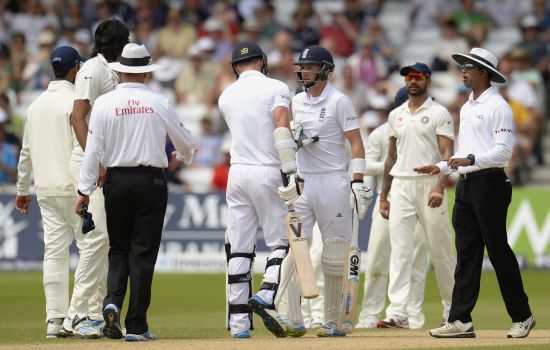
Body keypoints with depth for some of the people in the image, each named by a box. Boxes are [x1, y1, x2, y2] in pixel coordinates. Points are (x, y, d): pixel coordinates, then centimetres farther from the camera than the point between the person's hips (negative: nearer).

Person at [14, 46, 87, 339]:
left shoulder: (36, 104, 13)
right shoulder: (75, 102, -9)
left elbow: (26, 152, 17)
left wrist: (22, 190, 24)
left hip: (46, 190, 7)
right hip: (73, 187, -7)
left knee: (54, 251, 7)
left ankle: (55, 320, 4)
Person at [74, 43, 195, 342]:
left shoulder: (104, 103, -3)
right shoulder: (159, 103, -2)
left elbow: (94, 149, -6)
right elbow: (185, 142, 11)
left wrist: (85, 190, -2)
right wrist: (184, 157, 34)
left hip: (116, 181, 1)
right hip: (151, 181, -1)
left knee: (118, 249, 13)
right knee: (143, 253, 2)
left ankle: (112, 303, -12)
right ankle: (136, 326, 1)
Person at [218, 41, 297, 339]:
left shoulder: (226, 96, 12)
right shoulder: (276, 88, -2)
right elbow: (281, 125, -16)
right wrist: (292, 171, -19)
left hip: (237, 174, 4)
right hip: (269, 172, -4)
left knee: (238, 249, 4)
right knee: (282, 242, 4)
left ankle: (238, 322, 2)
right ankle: (266, 297, -19)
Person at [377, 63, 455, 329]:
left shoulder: (438, 113, -1)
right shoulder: (396, 115, 16)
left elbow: (447, 154, -9)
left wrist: (440, 188, -22)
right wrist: (383, 196, 16)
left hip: (429, 184, -4)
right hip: (401, 185, 4)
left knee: (440, 250, 2)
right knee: (399, 249, -6)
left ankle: (452, 308, 16)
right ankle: (398, 312, -12)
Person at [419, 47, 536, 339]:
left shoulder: (497, 107, -8)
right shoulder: (466, 108, 20)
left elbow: (503, 151, -17)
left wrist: (471, 160, -26)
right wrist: (440, 168, 14)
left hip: (489, 183, -9)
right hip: (465, 185, 9)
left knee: (498, 252, -5)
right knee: (466, 254, 4)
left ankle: (522, 317, 5)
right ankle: (461, 321, 1)